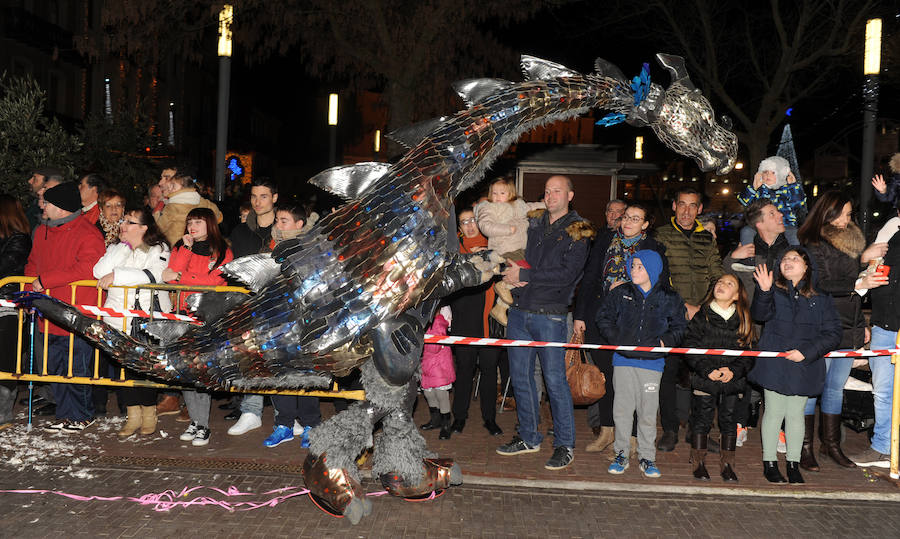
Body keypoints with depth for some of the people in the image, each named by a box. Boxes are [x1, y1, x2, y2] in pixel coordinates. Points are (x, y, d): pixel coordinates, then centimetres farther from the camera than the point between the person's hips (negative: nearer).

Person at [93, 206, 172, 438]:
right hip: (119, 318, 4)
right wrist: (123, 246, -3)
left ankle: (149, 414, 13)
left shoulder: (159, 250, 2)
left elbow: (153, 275, -18)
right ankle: (133, 416, 14)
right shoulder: (115, 249, 16)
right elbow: (99, 272, -2)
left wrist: (116, 275, -20)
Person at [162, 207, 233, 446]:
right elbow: (170, 277, 1)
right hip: (183, 313, 4)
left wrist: (179, 276, -8)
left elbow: (213, 280, -8)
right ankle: (195, 420, 8)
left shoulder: (223, 252, 7)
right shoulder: (180, 248, 17)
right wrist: (187, 248, -2)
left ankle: (203, 426, -10)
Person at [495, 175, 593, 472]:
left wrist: (525, 275, -13)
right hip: (520, 311, 6)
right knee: (520, 376, 10)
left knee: (554, 379, -4)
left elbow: (567, 274, -13)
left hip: (550, 315, -5)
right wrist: (512, 273, 0)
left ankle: (565, 444, 8)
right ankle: (529, 438, 24)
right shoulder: (533, 222, 14)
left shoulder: (577, 231, -2)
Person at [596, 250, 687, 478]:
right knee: (622, 408, 3)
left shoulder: (669, 298, 2)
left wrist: (664, 341, -8)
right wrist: (615, 338, -1)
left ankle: (647, 457, 15)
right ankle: (621, 454, 15)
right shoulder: (620, 293, 6)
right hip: (623, 360, 1)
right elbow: (603, 317, 12)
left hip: (652, 362, -1)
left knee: (648, 412, 3)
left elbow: (679, 327, 8)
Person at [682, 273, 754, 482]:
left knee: (729, 420, 7)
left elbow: (748, 352, 4)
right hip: (704, 380, -2)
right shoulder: (701, 316, 0)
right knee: (702, 420, 3)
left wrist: (734, 370, -12)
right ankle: (698, 463, 14)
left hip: (733, 380, 2)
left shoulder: (743, 320, 5)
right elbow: (690, 347, -4)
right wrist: (707, 370, -14)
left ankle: (727, 465, 19)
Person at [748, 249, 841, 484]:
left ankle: (793, 465, 22)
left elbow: (832, 334, 0)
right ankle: (769, 463, 17)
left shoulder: (822, 298, 3)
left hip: (804, 366, 1)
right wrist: (764, 291, -30)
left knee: (796, 414, 10)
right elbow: (760, 314, -13)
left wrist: (807, 352, -12)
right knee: (774, 413, 5)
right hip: (774, 365, -1)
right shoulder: (775, 290, 3)